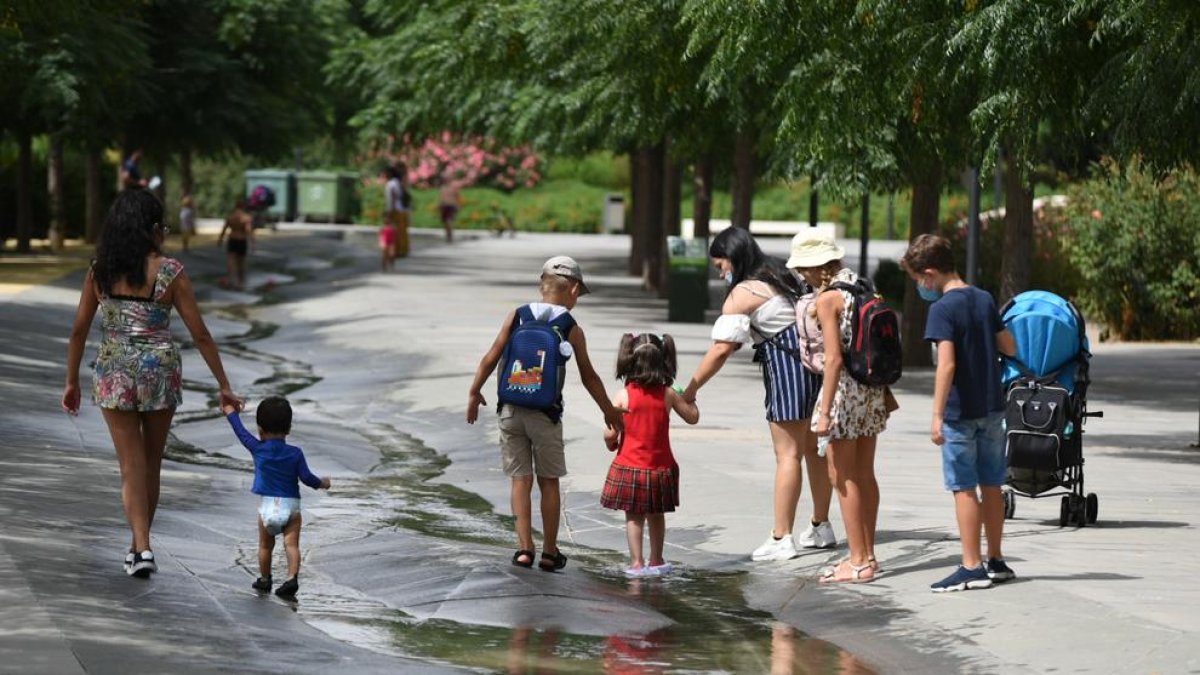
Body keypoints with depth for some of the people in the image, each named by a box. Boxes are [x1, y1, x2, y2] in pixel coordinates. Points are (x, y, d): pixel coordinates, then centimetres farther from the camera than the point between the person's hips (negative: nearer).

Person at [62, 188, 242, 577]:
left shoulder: (100, 271, -2)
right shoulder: (169, 272, -9)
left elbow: (79, 330, 1)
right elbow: (200, 334, -7)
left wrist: (72, 381, 13)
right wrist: (223, 386, 0)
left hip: (113, 373, 1)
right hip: (160, 372, -1)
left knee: (132, 466, 4)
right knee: (151, 464, 16)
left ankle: (141, 549, -9)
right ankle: (140, 545, 27)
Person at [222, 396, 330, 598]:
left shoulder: (258, 449, -3)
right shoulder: (295, 453, -3)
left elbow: (241, 432, 11)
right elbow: (306, 477, -3)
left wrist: (231, 413, 26)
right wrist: (321, 483, 17)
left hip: (267, 507, 0)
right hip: (291, 506, 0)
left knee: (265, 546, 15)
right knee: (291, 544, -4)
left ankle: (264, 579, 24)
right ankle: (292, 578, -20)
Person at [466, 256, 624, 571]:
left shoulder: (516, 316, 2)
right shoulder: (571, 329, -3)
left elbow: (491, 358, 1)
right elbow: (589, 377, 3)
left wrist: (474, 393, 13)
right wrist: (609, 411, 16)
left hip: (511, 411, 2)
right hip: (545, 414, -2)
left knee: (520, 480, 7)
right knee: (548, 482, 9)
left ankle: (524, 547, 0)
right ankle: (549, 552, 14)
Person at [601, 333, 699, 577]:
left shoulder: (623, 396, -11)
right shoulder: (668, 395, -6)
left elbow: (610, 433, -10)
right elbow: (692, 417, 7)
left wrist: (612, 444, 12)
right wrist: (689, 398, 26)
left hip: (629, 466, -2)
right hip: (660, 467, 2)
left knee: (633, 517, 7)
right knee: (656, 516, 16)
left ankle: (636, 562, 2)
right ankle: (656, 561, 25)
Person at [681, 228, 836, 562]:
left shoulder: (742, 293, -9)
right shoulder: (784, 277, 16)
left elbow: (722, 348, -15)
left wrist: (690, 389, -11)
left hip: (787, 367, -9)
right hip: (816, 359, 9)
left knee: (787, 454, -6)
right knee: (813, 449, 18)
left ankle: (781, 538, -6)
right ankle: (820, 528, 28)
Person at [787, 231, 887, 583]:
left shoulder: (828, 299, -15)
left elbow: (834, 358, -20)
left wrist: (824, 412, -20)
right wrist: (884, 390, 21)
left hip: (845, 387, -8)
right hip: (871, 385, 8)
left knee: (842, 476, -1)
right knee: (864, 474, 15)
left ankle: (858, 561, 0)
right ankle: (867, 554, 21)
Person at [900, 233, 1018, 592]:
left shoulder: (943, 309, -15)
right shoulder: (985, 299, 6)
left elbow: (946, 364, -23)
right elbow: (1010, 348, 12)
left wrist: (937, 415, -22)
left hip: (960, 412, -7)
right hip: (993, 408, 7)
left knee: (964, 489, -1)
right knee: (991, 485, 14)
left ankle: (972, 567, 0)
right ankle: (995, 561, 21)